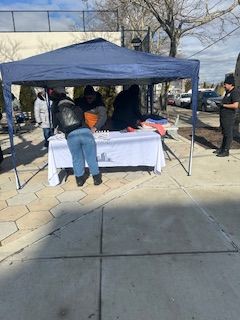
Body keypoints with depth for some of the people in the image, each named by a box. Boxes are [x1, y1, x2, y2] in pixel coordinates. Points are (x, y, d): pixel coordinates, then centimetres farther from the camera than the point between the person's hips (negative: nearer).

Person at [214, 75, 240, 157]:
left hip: (229, 118, -10)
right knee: (224, 133, 16)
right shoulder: (227, 93, 16)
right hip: (223, 117, 10)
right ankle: (222, 148, 24)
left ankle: (226, 151, 2)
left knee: (228, 134, -3)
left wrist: (224, 105, -16)